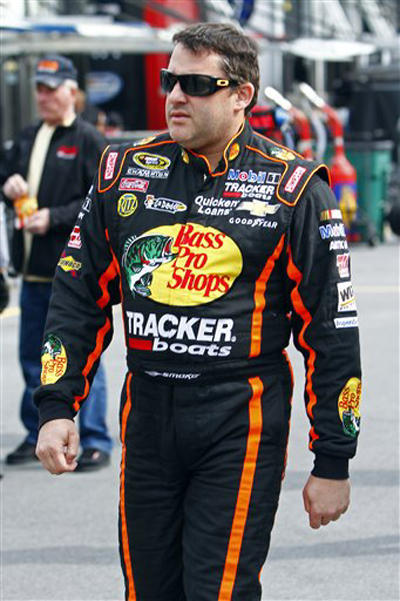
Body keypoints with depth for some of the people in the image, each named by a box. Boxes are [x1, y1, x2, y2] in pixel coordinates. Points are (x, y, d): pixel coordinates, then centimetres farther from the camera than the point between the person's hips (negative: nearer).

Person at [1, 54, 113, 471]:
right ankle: (37, 435, 23)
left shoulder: (88, 140, -6)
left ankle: (95, 441, 2)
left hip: (75, 266, -7)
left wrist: (54, 217, -18)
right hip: (34, 265, 7)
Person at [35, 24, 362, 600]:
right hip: (146, 416, 4)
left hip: (242, 423, -4)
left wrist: (333, 461, -4)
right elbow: (80, 297, 14)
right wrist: (56, 407, 5)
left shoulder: (293, 190, -4)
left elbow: (332, 330, -3)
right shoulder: (124, 171, 7)